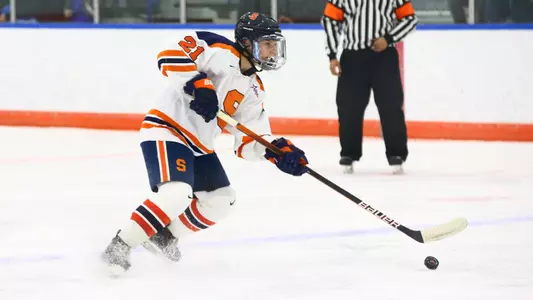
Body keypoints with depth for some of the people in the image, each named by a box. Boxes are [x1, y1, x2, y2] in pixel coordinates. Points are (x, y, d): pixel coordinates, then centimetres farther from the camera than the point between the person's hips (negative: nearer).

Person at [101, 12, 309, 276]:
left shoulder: (254, 91, 11)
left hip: (198, 145, 10)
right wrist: (199, 84, -34)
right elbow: (170, 54, -25)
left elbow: (249, 142, 10)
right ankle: (120, 246, -18)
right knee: (177, 194, -28)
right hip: (166, 128, -10)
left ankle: (163, 236, 26)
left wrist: (279, 151, -7)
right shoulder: (220, 52, -14)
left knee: (221, 201, 13)